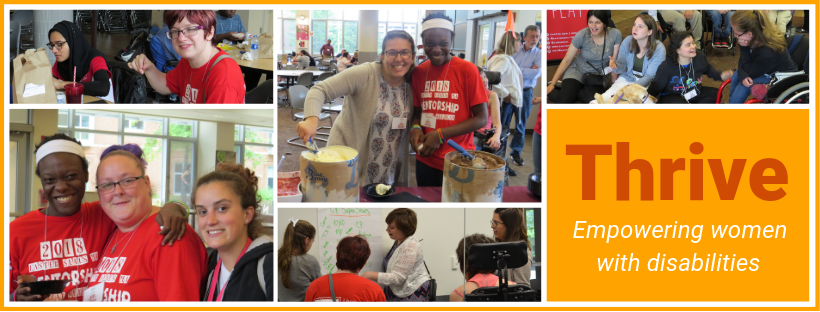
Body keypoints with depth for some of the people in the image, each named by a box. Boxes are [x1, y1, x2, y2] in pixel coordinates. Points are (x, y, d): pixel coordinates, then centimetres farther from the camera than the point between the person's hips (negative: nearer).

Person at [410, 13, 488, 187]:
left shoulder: (467, 70, -10)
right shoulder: (419, 72, 4)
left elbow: (481, 118, -10)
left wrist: (441, 135, -17)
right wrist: (416, 128, -7)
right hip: (425, 160, 4)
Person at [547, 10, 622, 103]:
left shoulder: (615, 35, -15)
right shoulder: (582, 35, -18)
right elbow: (566, 60, -9)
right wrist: (552, 84, -8)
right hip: (577, 71, -2)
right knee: (564, 101, -27)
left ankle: (574, 92, 2)